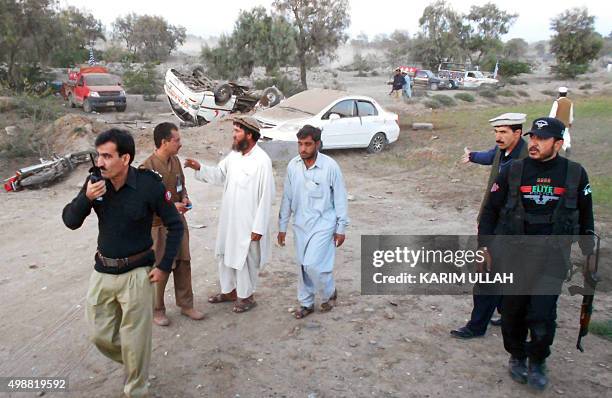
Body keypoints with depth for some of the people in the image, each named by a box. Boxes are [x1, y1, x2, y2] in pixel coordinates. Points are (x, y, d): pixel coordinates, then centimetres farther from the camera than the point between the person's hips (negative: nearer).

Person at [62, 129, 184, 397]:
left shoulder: (149, 185, -17)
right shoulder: (96, 182, -6)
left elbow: (175, 225, -8)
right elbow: (70, 222, -1)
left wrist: (165, 266, -9)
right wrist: (86, 198, -21)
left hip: (136, 273, -4)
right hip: (102, 271, 5)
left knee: (134, 340, 6)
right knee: (101, 336, 14)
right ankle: (132, 364, 45)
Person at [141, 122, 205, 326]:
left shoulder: (175, 160, 1)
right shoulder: (147, 167, -22)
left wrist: (184, 198, -5)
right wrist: (170, 207, -25)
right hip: (158, 225, -7)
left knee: (183, 263, 14)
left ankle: (186, 304, 30)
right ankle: (157, 310, 25)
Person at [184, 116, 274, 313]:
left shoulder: (262, 161, -21)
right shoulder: (234, 154, 3)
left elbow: (266, 197, -20)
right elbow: (219, 174, 17)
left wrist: (258, 227, -19)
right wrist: (200, 168, -2)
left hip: (249, 222, -8)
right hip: (229, 218, 8)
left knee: (245, 258, 8)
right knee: (225, 254, 19)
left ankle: (246, 296, 28)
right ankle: (229, 290, 39)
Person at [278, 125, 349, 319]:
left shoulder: (330, 166, -16)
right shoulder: (293, 166, -4)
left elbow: (340, 199, -8)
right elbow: (287, 198, 5)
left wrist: (341, 228, -6)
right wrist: (282, 226, 8)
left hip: (322, 225, -4)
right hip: (300, 225, 5)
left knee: (313, 265, -9)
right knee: (303, 266, 12)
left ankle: (329, 294, 20)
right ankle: (306, 303, 30)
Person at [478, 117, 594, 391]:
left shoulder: (575, 174, 1)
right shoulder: (513, 172, -1)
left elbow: (585, 216, 13)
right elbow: (490, 210, 5)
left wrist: (589, 252, 15)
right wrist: (485, 247, 0)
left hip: (553, 258, -1)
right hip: (513, 256, 1)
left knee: (542, 315, -6)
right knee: (512, 311, 9)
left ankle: (537, 362, 21)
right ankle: (517, 357, 35)